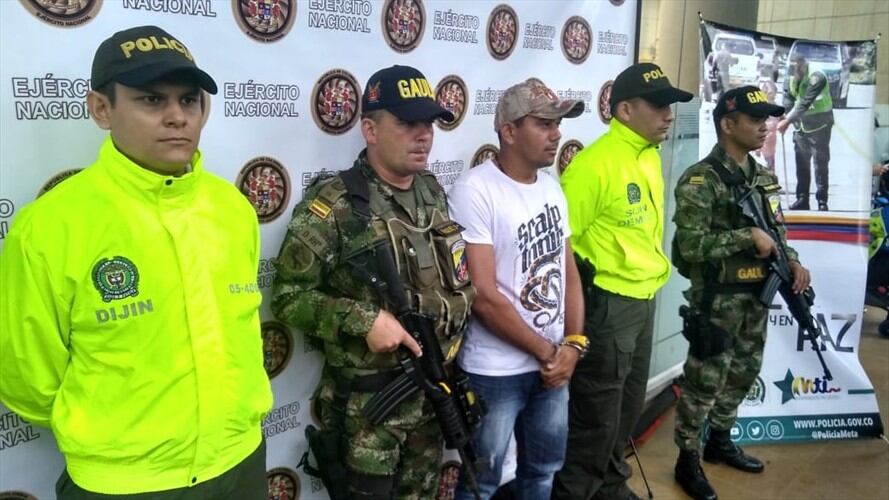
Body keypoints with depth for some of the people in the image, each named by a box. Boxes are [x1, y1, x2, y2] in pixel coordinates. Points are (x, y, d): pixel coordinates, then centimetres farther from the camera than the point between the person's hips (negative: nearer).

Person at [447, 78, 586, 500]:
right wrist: (547, 352, -13)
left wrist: (573, 343, -3)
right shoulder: (474, 191, -18)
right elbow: (483, 296, -21)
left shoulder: (551, 186, 6)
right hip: (494, 372, -7)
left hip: (553, 365, 7)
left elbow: (568, 272, 10)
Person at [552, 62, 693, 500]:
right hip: (607, 306, -9)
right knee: (596, 420, 1)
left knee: (626, 409, 22)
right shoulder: (594, 164, -20)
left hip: (643, 302, 9)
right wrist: (586, 285, -15)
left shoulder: (650, 157, 9)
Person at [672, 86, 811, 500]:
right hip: (719, 300, -8)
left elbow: (774, 231, 17)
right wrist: (746, 237, -21)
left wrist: (792, 261, -1)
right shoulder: (699, 181, -16)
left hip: (756, 297, 8)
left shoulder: (764, 178, 9)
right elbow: (690, 246, -23)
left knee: (743, 374, 19)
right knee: (704, 381, 2)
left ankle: (720, 441, 38)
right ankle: (688, 460, 18)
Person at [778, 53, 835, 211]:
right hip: (801, 124, 6)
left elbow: (804, 103, -30)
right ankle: (802, 199, 19)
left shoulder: (817, 78, -22)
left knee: (820, 164, -4)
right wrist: (783, 118, -25)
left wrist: (787, 120, -35)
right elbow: (788, 100, -9)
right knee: (801, 163, 10)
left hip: (819, 124, -6)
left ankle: (822, 201, 1)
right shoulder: (791, 79, -1)